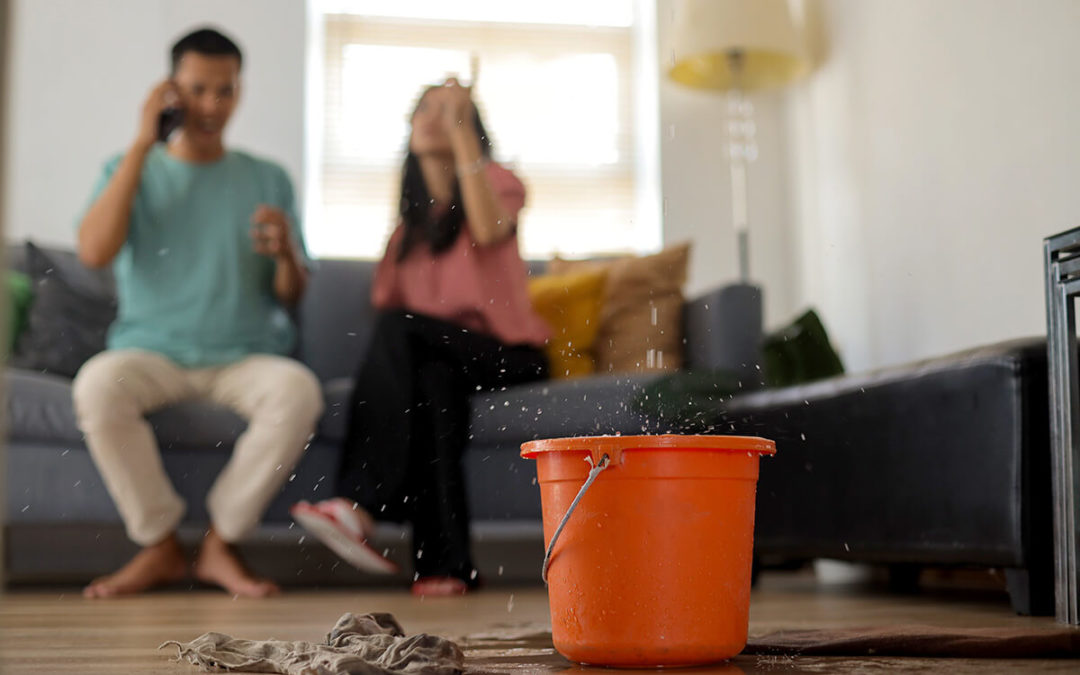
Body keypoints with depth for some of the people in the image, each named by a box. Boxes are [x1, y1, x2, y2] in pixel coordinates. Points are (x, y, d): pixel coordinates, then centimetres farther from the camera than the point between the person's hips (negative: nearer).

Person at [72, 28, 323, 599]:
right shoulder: (131, 170, 10)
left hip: (245, 357, 1)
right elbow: (94, 252, -11)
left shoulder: (268, 180, 12)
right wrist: (142, 144, -9)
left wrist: (286, 253, -16)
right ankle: (159, 545, -16)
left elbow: (292, 296, 9)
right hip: (151, 352, 0)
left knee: (299, 390, -33)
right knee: (97, 385, -34)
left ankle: (221, 541, -16)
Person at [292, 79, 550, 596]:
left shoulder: (500, 182, 5)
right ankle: (446, 563, -41)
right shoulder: (412, 215, 20)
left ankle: (360, 503, -39)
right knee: (432, 379, -34)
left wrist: (462, 128, -20)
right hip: (433, 357, 4)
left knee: (401, 329, -31)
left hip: (504, 351, -3)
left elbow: (488, 229, -21)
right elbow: (387, 300, 15)